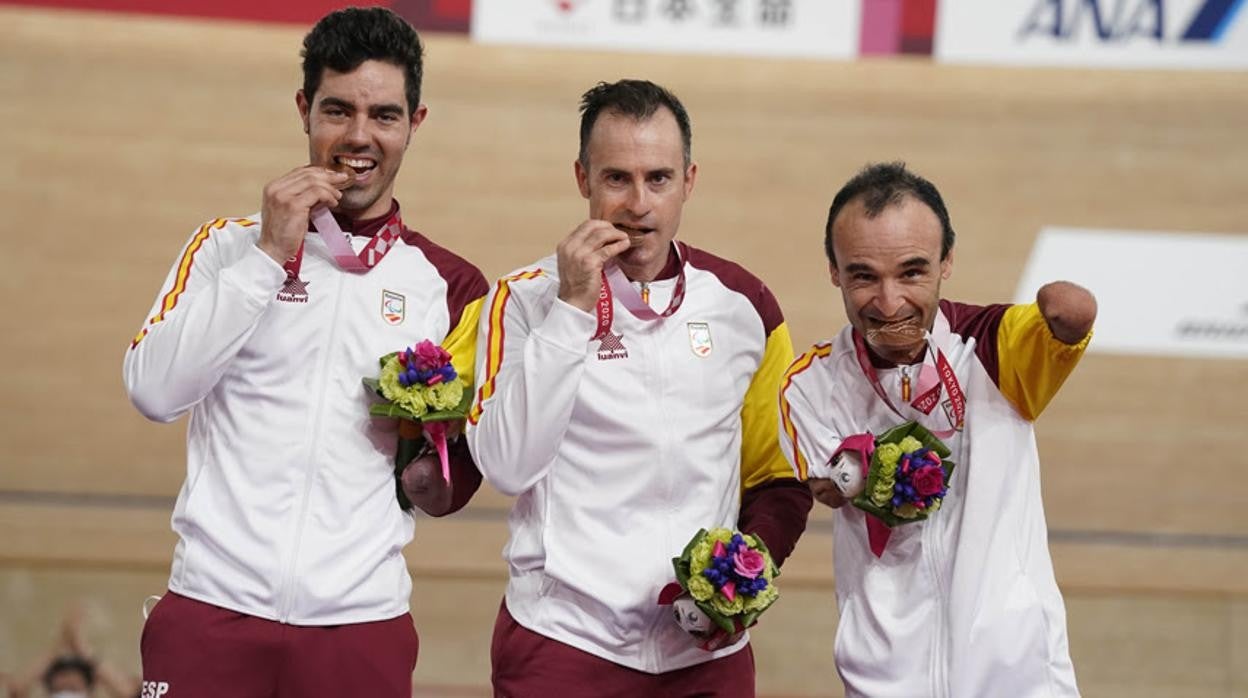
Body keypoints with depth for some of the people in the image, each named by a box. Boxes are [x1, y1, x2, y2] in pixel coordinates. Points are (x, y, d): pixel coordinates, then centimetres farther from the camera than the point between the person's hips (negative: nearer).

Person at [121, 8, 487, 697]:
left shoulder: (449, 285, 8)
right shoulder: (230, 245, 7)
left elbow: (454, 490, 13)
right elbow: (153, 391, -8)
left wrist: (429, 469, -10)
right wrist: (270, 254, -9)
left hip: (361, 624, 1)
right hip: (212, 611, -1)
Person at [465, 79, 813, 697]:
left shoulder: (744, 305, 6)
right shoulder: (526, 299, -1)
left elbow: (779, 481, 13)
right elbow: (507, 466, -13)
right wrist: (573, 308, -14)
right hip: (564, 642, -2)